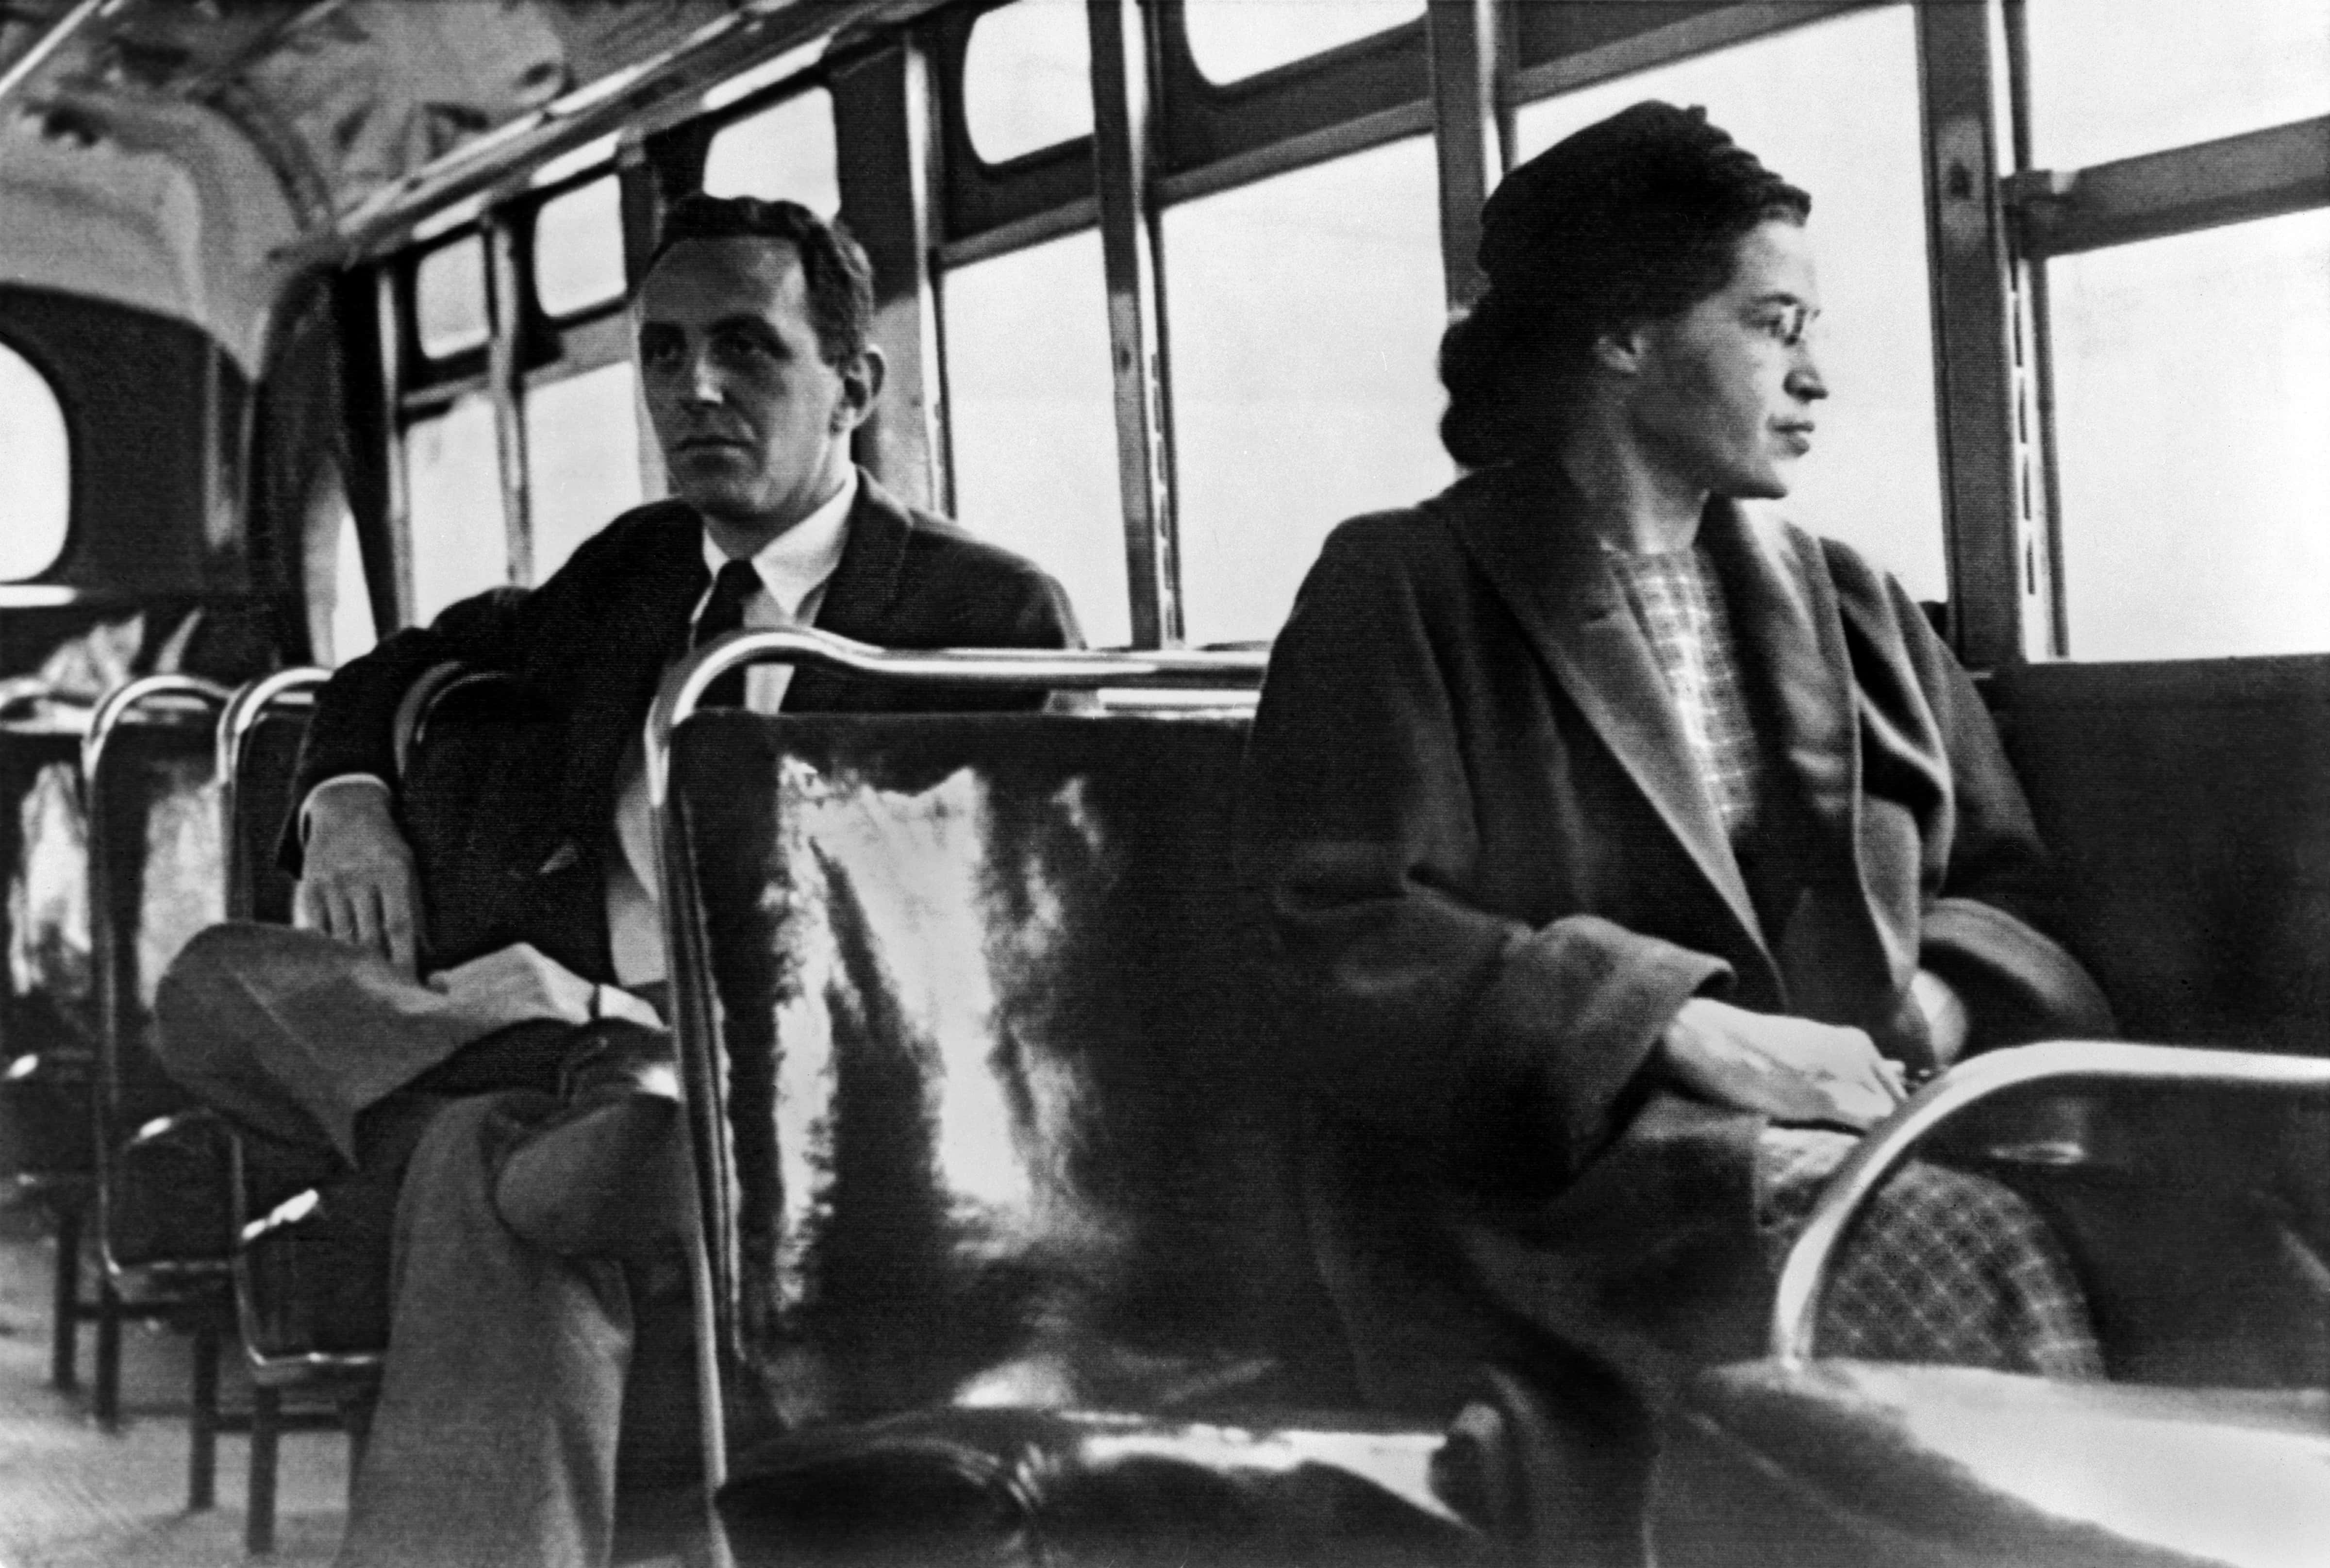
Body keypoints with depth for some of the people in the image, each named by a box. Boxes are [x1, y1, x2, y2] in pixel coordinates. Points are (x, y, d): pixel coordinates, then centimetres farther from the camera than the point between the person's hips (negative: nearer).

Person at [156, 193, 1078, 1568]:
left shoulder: (989, 612, 3)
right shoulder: (632, 569, 22)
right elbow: (398, 669, 35)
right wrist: (350, 801, 10)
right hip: (539, 1019, 6)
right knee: (220, 985, -23)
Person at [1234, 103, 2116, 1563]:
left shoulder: (1848, 604, 23)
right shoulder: (1400, 595, 4)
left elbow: (2007, 887, 22)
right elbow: (1350, 949, -6)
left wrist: (1938, 1005, -2)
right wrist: (1687, 1030, -15)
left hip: (1862, 1130, 5)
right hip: (1559, 1184, -5)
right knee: (1970, 1260, -33)